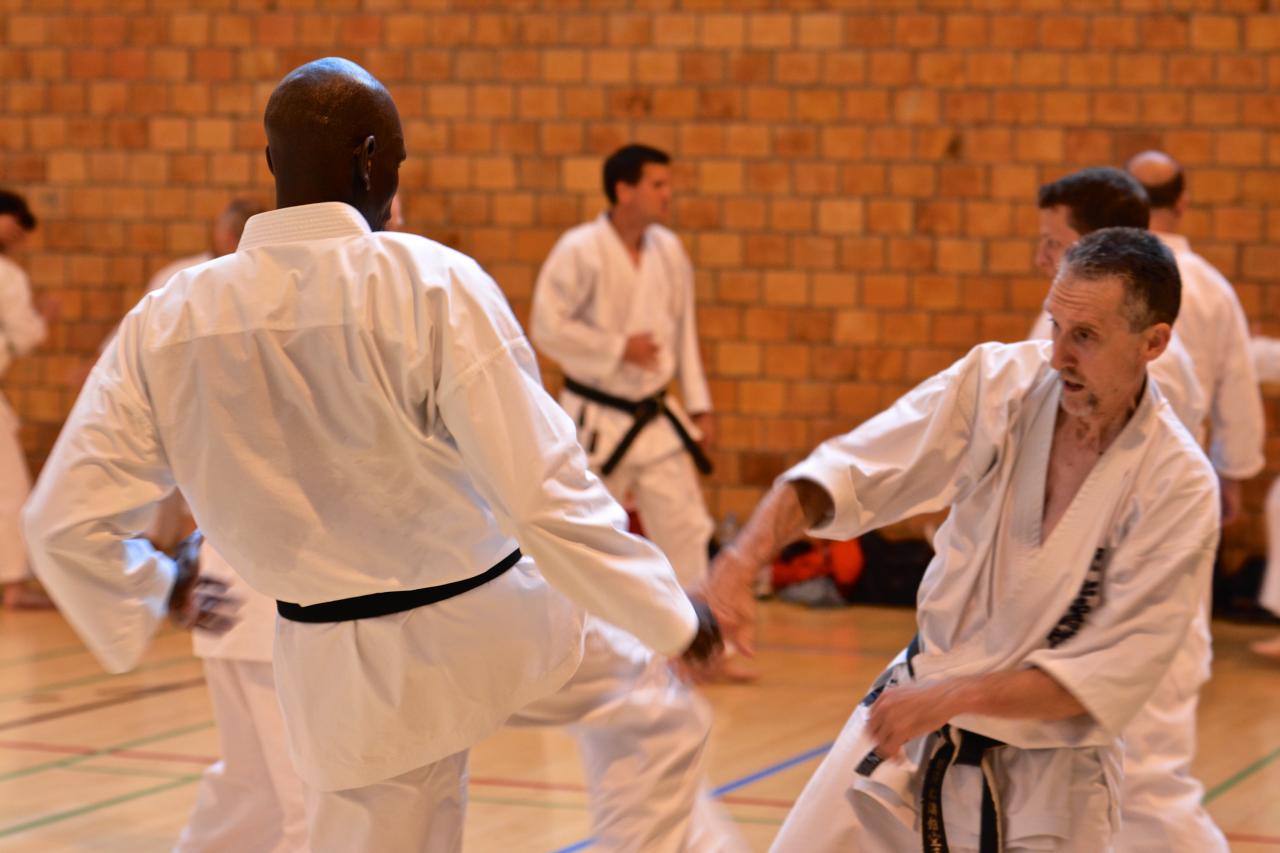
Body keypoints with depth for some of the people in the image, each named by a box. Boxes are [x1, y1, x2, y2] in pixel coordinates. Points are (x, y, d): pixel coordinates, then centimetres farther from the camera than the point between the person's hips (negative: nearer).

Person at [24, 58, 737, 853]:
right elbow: (549, 495, -21)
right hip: (486, 629, -3)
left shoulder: (169, 320, -10)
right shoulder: (434, 286, -22)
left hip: (335, 669, 3)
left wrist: (153, 592, 16)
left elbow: (70, 521, -5)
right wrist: (673, 612, -7)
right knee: (647, 701, 27)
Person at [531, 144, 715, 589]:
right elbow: (547, 328, -18)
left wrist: (699, 405, 10)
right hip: (596, 420, -5)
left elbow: (683, 332, 11)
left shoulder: (668, 249, 3)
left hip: (655, 418, 5)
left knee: (685, 527, 4)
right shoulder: (579, 250, -15)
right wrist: (619, 349, -18)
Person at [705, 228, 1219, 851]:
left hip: (1044, 772, -3)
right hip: (910, 713, 3)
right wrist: (748, 551, -30)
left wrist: (953, 697, -28)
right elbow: (850, 473, -13)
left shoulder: (1181, 488, -20)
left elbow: (1116, 671, -21)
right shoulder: (996, 382, -12)